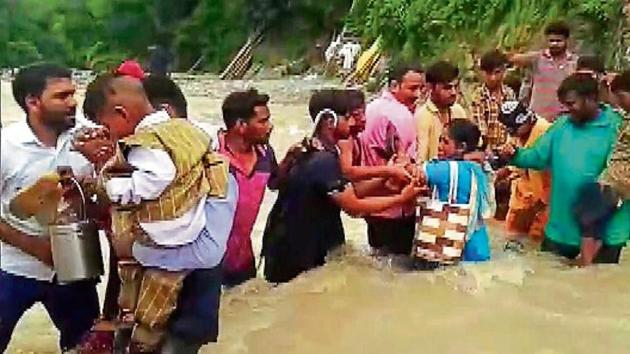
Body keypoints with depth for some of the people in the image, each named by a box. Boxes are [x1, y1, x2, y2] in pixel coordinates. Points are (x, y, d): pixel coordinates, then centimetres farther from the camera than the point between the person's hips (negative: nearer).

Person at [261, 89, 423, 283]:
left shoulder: (316, 152, 6)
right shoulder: (323, 160, -25)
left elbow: (349, 191, 6)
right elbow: (354, 207, -24)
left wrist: (384, 181, -4)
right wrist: (400, 199, -15)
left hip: (303, 248, 9)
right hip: (296, 256, -9)